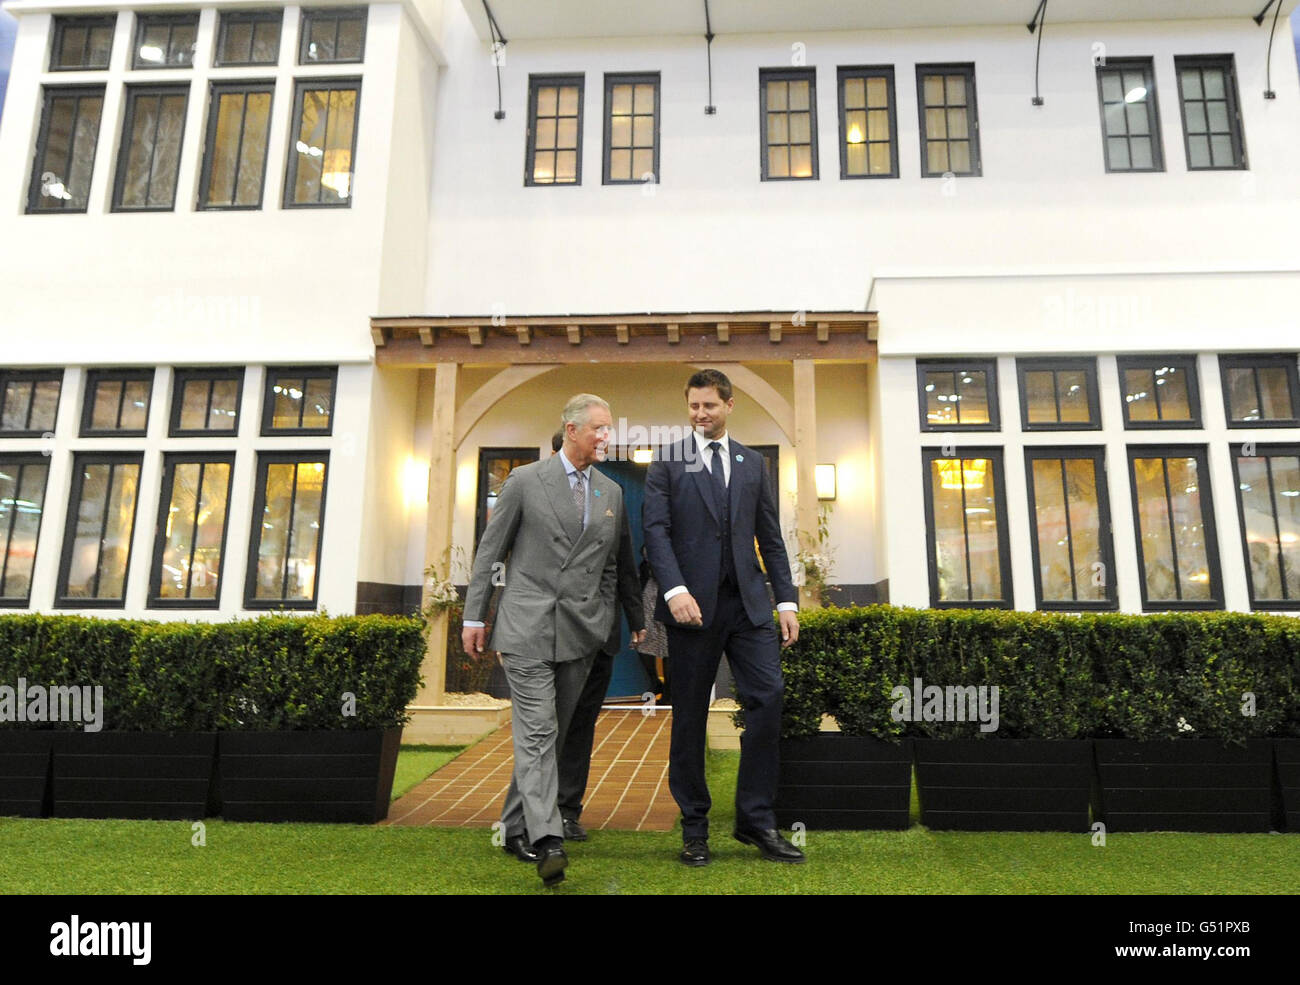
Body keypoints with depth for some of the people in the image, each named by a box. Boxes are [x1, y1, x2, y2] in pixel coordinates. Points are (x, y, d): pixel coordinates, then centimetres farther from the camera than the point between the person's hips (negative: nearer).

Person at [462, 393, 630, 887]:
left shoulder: (612, 493, 11)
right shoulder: (524, 481, 0)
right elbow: (489, 550, 3)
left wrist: (608, 624, 10)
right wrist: (473, 615, 1)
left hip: (580, 630, 5)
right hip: (527, 624, -4)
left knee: (553, 734, 11)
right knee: (537, 733, -10)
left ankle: (514, 826, 26)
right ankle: (547, 840, -10)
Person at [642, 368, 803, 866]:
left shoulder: (752, 463, 16)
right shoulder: (667, 461, 6)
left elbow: (770, 538, 14)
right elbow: (656, 530, -4)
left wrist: (786, 599, 7)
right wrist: (675, 590, -18)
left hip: (748, 601, 3)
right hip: (693, 603, -2)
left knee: (767, 699, -7)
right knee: (689, 717, 4)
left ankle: (756, 820, 9)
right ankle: (694, 828, 19)